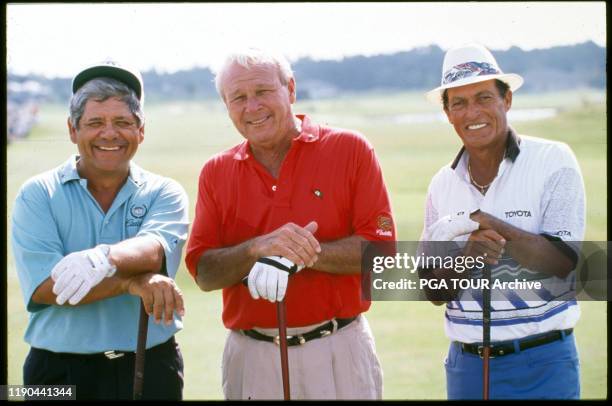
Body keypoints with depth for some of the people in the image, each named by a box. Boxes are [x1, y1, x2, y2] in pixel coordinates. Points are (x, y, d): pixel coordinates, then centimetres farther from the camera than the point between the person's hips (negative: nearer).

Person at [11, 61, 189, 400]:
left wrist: (105, 258, -37)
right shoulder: (37, 195, 0)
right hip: (62, 373, -1)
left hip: (152, 369, 1)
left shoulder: (164, 194, 4)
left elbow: (154, 251, -17)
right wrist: (133, 282, -22)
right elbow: (44, 287, -13)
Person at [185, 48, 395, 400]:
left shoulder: (350, 149, -2)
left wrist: (298, 256, -18)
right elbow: (203, 273, -1)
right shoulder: (216, 173, 6)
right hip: (252, 357, 2)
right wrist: (259, 247, -19)